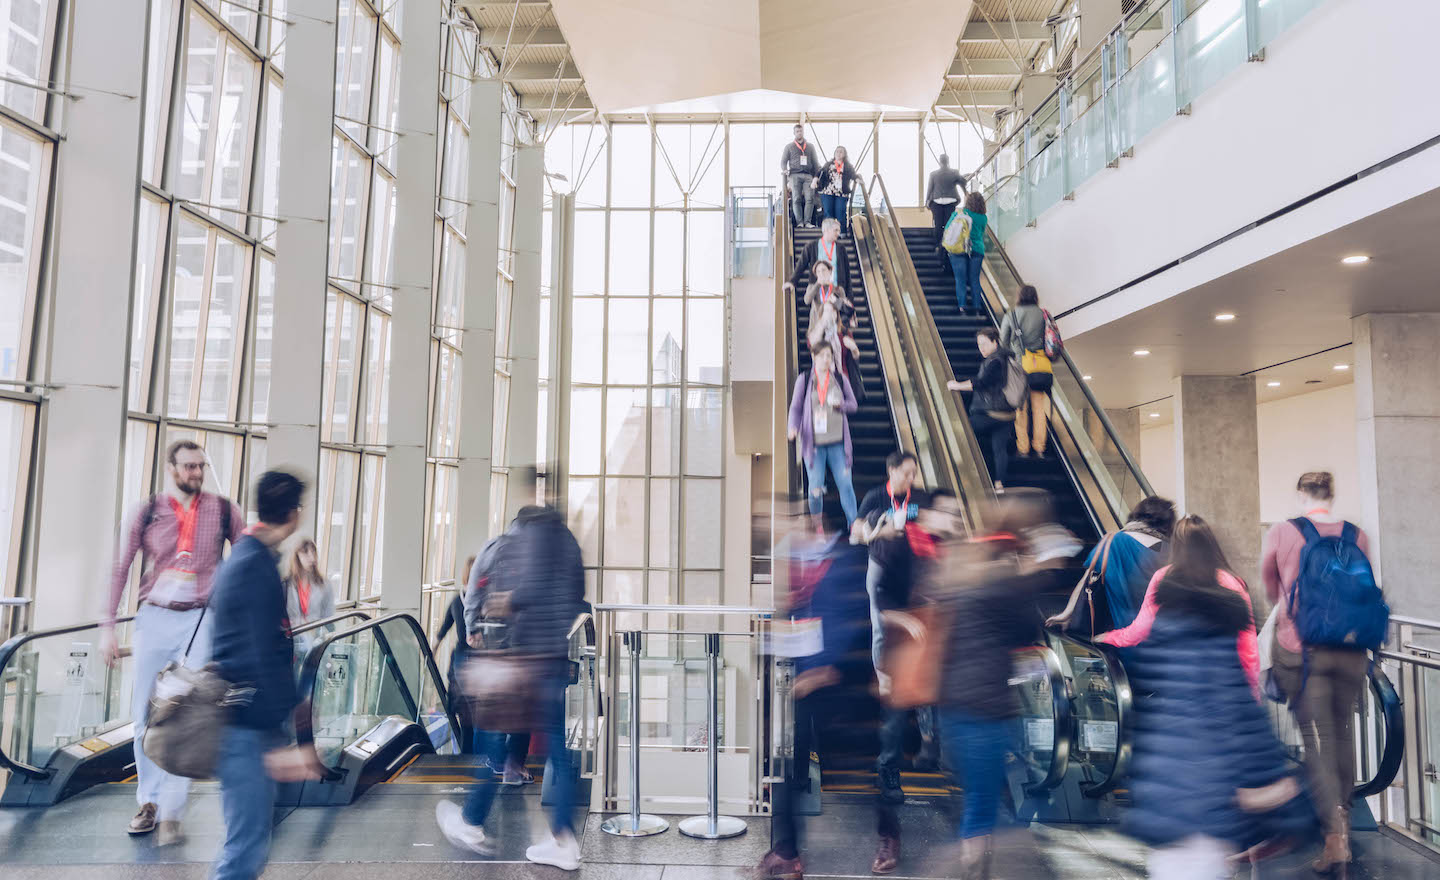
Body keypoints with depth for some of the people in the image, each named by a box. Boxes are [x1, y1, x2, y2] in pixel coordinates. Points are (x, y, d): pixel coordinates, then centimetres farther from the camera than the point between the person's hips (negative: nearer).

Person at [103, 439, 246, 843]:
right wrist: (108, 627, 0)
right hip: (153, 618, 2)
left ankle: (171, 813, 2)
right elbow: (120, 569, 4)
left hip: (201, 620, -1)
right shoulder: (147, 512, 0)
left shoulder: (223, 511, 0)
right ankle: (149, 802, 24)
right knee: (145, 715, 8)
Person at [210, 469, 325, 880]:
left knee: (246, 843, 19)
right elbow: (262, 658, -22)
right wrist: (280, 742, -22)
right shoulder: (257, 567, -18)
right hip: (248, 728, -10)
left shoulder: (240, 559, 12)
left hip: (237, 721, 10)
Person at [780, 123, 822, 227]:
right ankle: (799, 222, -8)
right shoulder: (789, 146, 16)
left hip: (808, 175, 1)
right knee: (796, 199, -9)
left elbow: (815, 163, 19)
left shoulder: (810, 146, 21)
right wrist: (784, 170, -9)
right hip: (795, 175, -1)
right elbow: (783, 161, 13)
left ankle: (807, 221, -11)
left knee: (810, 198, -12)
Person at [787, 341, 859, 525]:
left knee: (845, 485, -2)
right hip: (813, 442, -1)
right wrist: (793, 427, -15)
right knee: (815, 487, 1)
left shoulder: (840, 379, 7)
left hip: (837, 442, 1)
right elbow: (796, 407, 3)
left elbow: (853, 404, 12)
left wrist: (840, 404, -10)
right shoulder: (804, 380, 2)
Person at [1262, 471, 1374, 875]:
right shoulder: (1358, 536, 3)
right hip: (1350, 650, 3)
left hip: (1301, 648, -3)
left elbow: (1269, 586, 13)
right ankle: (1343, 816, 32)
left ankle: (1335, 835, -11)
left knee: (1317, 738, -1)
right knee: (1343, 734, 18)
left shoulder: (1281, 533, -4)